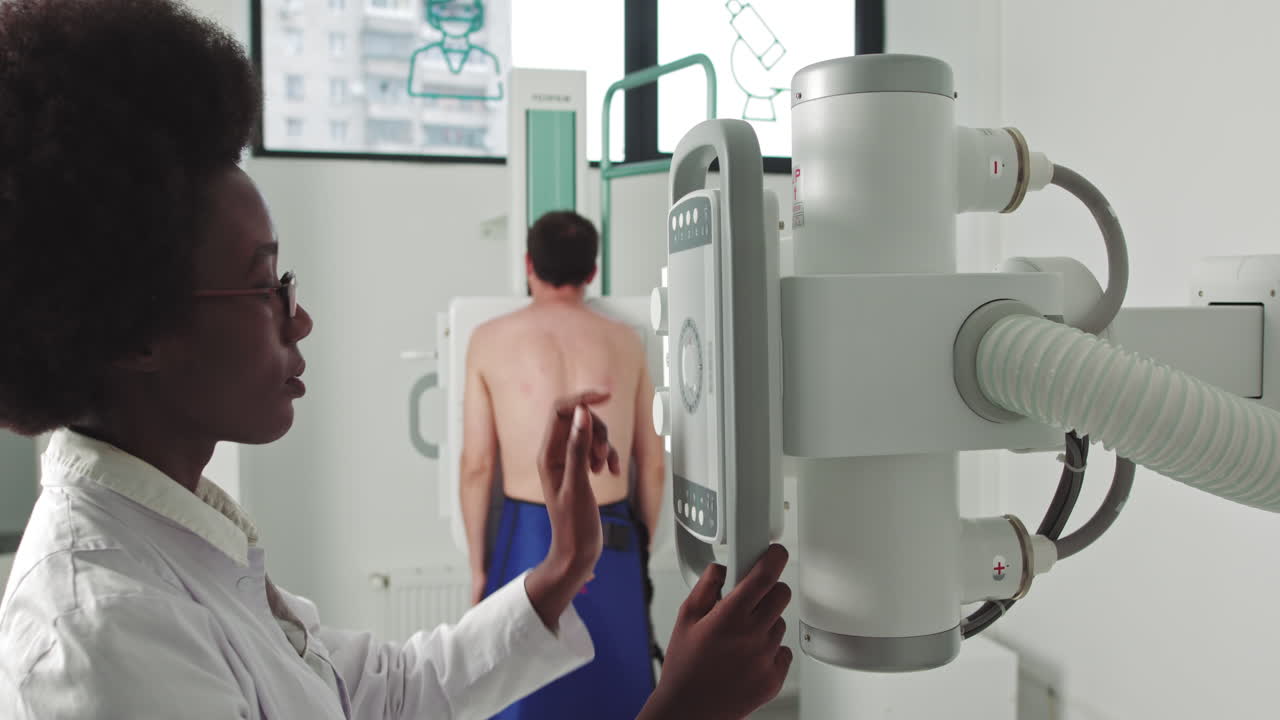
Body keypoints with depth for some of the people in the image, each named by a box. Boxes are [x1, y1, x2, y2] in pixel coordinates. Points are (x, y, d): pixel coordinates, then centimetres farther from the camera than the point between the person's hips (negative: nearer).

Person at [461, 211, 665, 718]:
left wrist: (477, 564, 6)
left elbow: (476, 465, -3)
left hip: (530, 537, -2)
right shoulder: (626, 343, 4)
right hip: (610, 542, 2)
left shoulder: (490, 340, -2)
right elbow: (652, 463, 6)